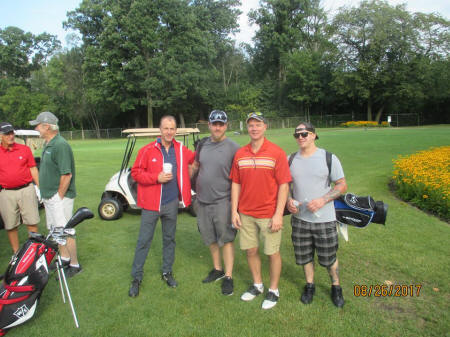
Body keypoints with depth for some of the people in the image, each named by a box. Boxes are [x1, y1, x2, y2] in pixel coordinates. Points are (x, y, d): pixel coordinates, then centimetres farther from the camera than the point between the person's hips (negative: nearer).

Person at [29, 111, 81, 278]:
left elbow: (67, 174, -24)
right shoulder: (47, 144, 12)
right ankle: (64, 258, 35)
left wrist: (59, 196, -18)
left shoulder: (61, 145, -20)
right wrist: (45, 195, 15)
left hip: (59, 197, -10)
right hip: (49, 197, 10)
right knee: (55, 230, 19)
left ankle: (75, 265, 10)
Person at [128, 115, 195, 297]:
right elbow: (135, 172, -6)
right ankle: (136, 277, 18)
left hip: (172, 202, 3)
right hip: (151, 203, -3)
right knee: (144, 240, 4)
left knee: (169, 239, 16)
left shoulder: (181, 150, 4)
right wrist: (157, 178, -17)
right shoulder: (147, 150, -6)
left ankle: (167, 272, 33)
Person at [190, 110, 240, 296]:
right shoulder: (203, 143, 6)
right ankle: (217, 269, 36)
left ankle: (228, 276, 15)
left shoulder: (234, 148, -10)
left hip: (222, 201, -6)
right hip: (202, 199, 6)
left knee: (226, 239, 1)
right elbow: (195, 165, 20)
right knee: (210, 238, 17)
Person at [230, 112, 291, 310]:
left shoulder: (276, 152, -8)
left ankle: (273, 290, 29)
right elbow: (235, 183, 8)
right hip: (245, 213, 4)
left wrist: (278, 214, -14)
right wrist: (234, 211, 3)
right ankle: (257, 285, 37)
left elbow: (283, 185, -9)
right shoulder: (240, 154, 4)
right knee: (250, 250, 15)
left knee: (272, 252, 8)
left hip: (269, 214, -4)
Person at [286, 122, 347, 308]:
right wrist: (288, 200, -8)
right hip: (299, 217, 3)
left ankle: (336, 287, 34)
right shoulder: (291, 159, 3)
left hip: (324, 218, -2)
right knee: (305, 255, 14)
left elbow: (342, 185, -3)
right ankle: (310, 285, 37)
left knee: (329, 257, 9)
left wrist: (322, 200, -18)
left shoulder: (329, 158, -6)